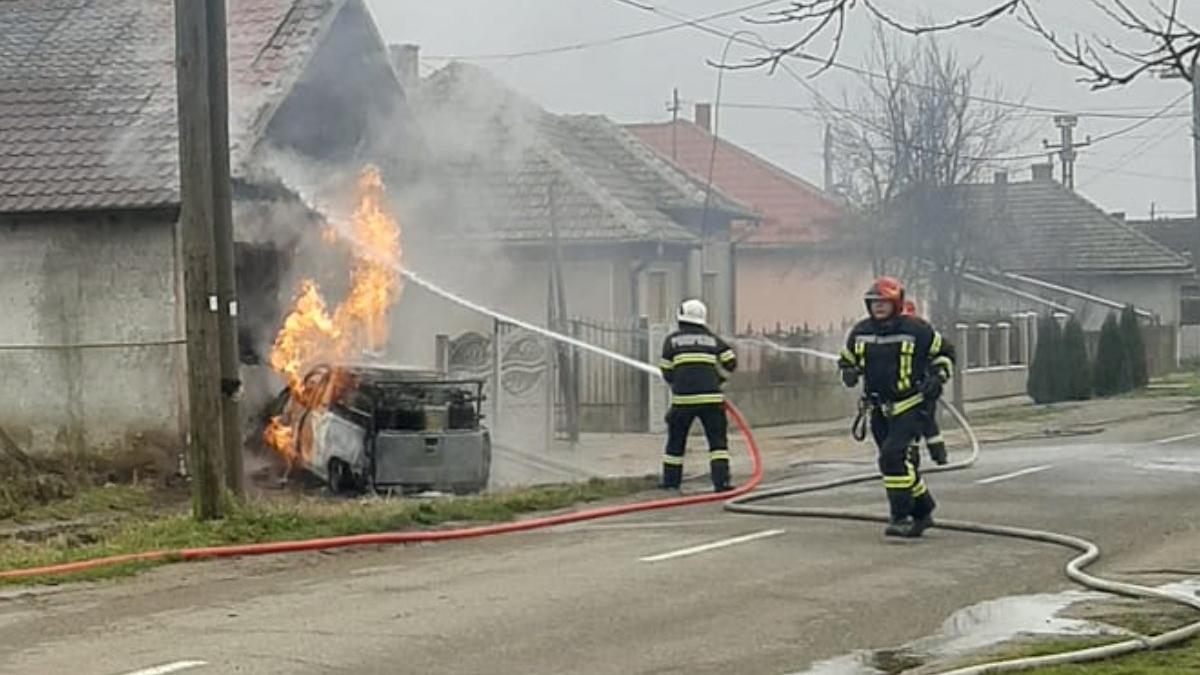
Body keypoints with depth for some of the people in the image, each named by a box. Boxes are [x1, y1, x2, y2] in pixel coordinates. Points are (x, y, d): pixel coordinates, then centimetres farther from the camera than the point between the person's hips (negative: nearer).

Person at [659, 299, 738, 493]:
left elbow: (667, 373, 6)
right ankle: (721, 481, -9)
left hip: (682, 398, 0)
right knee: (718, 440, 3)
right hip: (710, 398, 0)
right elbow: (730, 362, 9)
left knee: (676, 441, 13)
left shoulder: (672, 340, 7)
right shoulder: (712, 339, 12)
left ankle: (670, 481, 18)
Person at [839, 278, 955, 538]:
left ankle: (901, 516, -15)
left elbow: (945, 352, 6)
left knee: (893, 456, -20)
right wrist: (848, 373, -2)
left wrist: (938, 378, -9)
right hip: (879, 407, 6)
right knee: (900, 463, 10)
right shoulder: (860, 332, 5)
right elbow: (846, 359, 21)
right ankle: (922, 512, 26)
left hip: (909, 405, -6)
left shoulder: (915, 329, -8)